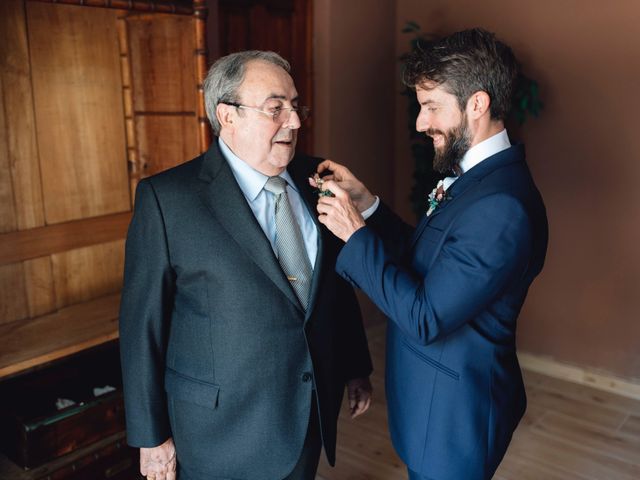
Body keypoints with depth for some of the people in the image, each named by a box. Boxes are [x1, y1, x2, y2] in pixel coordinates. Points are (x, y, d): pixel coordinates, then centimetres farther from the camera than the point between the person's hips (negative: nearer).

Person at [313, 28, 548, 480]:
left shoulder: (502, 206, -30)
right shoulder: (473, 174, 1)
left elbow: (425, 318, -28)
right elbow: (425, 257, 7)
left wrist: (356, 234, -22)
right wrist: (366, 203, -4)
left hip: (454, 413, -8)